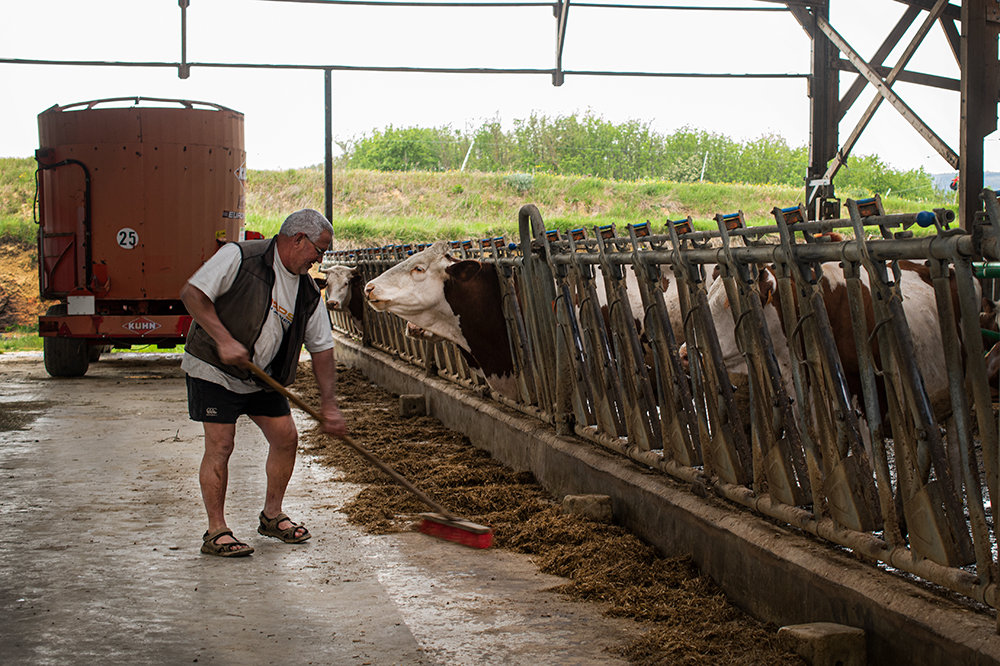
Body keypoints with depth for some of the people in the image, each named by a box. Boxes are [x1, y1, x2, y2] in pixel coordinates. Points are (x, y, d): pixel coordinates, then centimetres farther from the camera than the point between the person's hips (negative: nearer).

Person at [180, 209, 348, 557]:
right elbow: (192, 293, -20)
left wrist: (329, 405, -1)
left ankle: (272, 515, 23)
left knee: (286, 438, 4)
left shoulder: (308, 292, 2)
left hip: (263, 377, 7)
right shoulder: (239, 257, -16)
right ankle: (216, 532, 0)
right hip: (213, 370, -7)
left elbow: (322, 349, 5)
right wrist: (224, 339, -28)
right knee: (220, 445, -10)